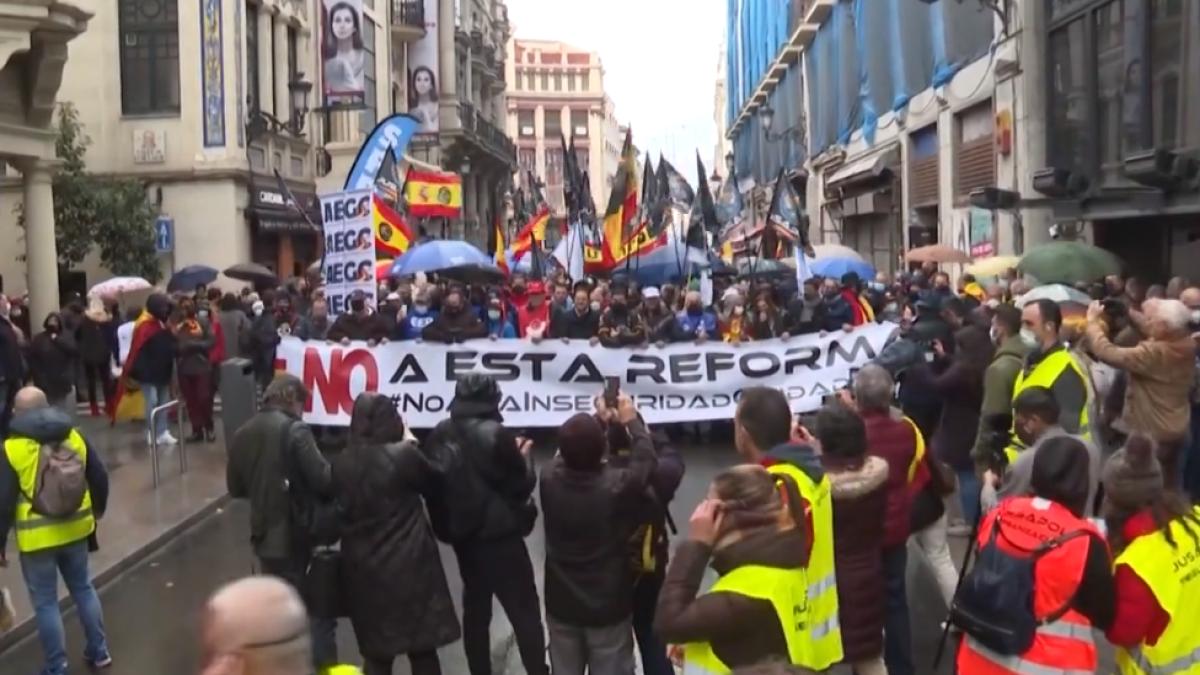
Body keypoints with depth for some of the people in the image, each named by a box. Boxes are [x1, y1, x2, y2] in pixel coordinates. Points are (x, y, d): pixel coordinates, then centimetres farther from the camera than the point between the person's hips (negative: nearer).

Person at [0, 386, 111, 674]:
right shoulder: (74, 436, 2)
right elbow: (100, 478, 7)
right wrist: (97, 510, 24)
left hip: (37, 538, -4)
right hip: (74, 529, 5)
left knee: (45, 603, 6)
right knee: (83, 588, 19)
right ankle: (99, 651, 27)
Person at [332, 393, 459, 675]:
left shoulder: (341, 464, -2)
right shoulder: (403, 455, -15)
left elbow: (342, 507, 11)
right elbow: (429, 478, 3)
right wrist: (410, 442, 13)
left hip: (363, 569, 4)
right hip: (408, 566, -4)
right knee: (422, 649, 7)